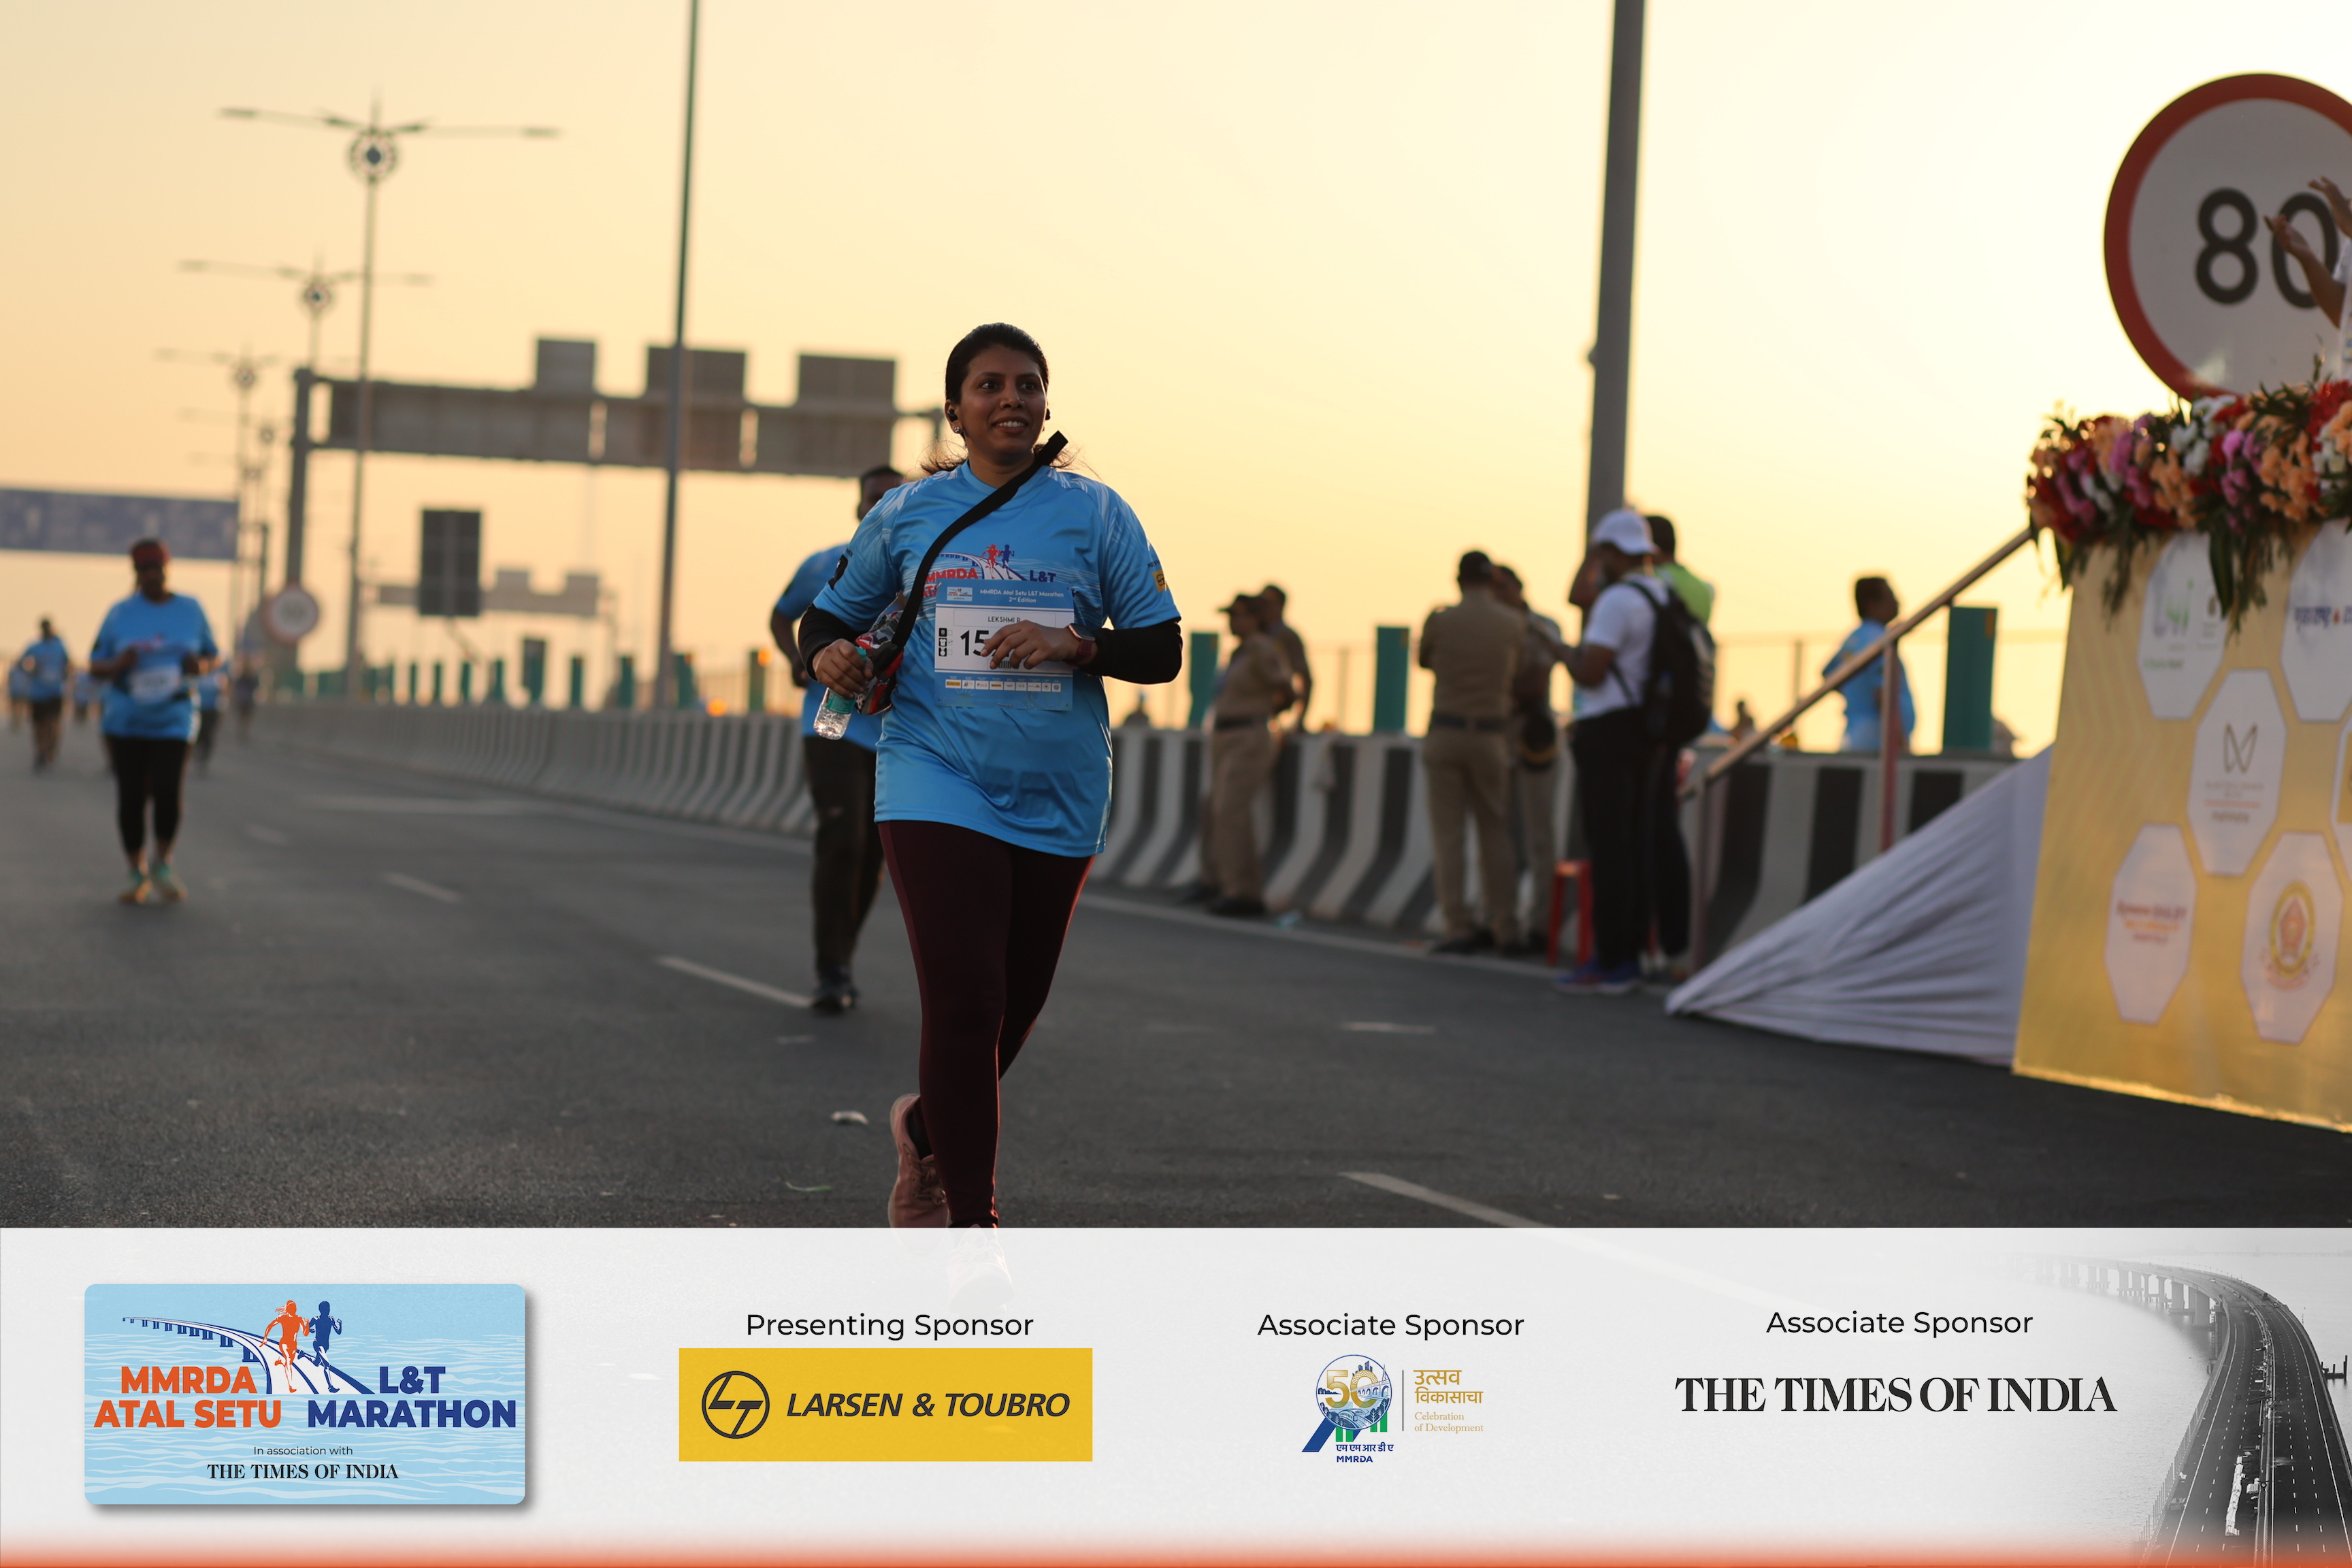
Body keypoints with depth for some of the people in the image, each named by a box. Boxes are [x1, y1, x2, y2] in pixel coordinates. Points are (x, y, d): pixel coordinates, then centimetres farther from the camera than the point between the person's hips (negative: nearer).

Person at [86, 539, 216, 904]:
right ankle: (138, 876, 15)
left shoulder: (191, 610, 4)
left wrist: (201, 665, -10)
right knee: (131, 797, 1)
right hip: (125, 720, 1)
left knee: (167, 792, -14)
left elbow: (213, 655, 13)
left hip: (173, 720, -1)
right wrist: (118, 665, -18)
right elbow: (95, 666, 5)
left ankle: (163, 866, 9)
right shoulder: (120, 614, 1)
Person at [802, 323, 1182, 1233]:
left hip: (1057, 803, 2)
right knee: (963, 1000, -14)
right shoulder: (908, 514, 5)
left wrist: (1077, 645, -15)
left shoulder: (1093, 513, 4)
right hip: (936, 784, -2)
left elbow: (1162, 648, 3)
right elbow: (833, 612, 16)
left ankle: (927, 1131, 43)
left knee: (1016, 1005, 12)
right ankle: (973, 1229, -8)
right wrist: (828, 655, -8)